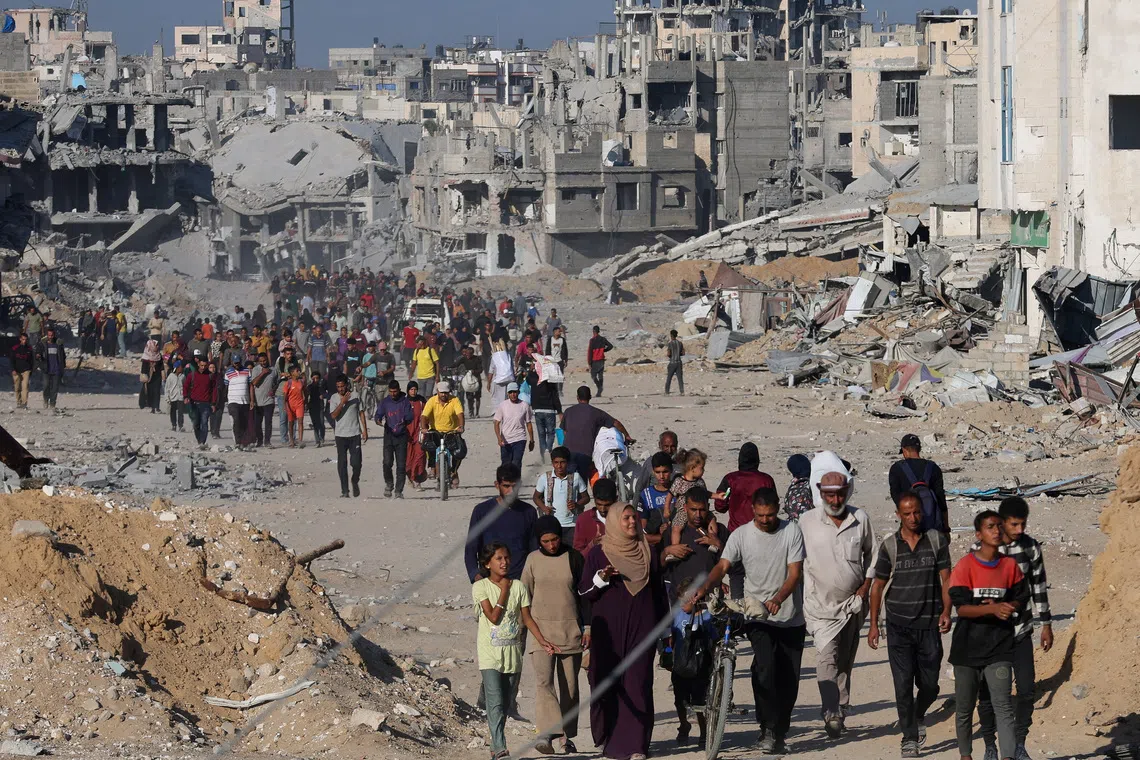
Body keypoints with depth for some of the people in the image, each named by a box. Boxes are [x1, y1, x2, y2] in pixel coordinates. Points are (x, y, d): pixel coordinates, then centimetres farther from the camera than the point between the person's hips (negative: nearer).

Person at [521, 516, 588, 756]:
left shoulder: (573, 558, 3)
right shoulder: (533, 560, 4)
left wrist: (587, 627, 4)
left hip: (570, 629, 1)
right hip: (541, 628, -1)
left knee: (570, 686, 4)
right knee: (543, 680, -17)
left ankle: (567, 736, 13)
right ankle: (546, 734, -27)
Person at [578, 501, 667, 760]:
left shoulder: (647, 552, 13)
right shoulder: (598, 553, 6)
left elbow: (658, 590, 17)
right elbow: (584, 591, 4)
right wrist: (601, 578, -15)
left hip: (641, 626, 1)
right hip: (608, 628, -1)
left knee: (638, 683, -6)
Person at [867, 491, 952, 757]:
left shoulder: (936, 541, 2)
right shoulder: (889, 546, 1)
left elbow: (946, 578, 2)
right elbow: (878, 585, 7)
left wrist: (946, 611, -13)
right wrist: (873, 624, 3)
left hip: (929, 625, 1)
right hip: (899, 626, -1)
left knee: (929, 685, 5)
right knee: (903, 684, -6)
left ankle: (918, 716, 36)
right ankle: (909, 738, 3)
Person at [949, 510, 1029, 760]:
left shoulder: (1010, 565, 4)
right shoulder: (965, 566, -7)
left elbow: (1020, 599, 10)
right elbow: (961, 608, -14)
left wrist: (1006, 607, -11)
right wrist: (993, 609, -27)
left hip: (999, 647, 1)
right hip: (967, 648, -1)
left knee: (1003, 706, -11)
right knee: (964, 708, 10)